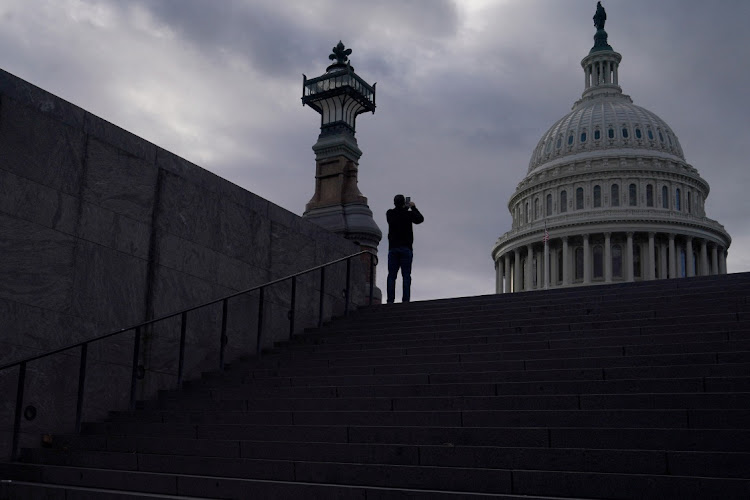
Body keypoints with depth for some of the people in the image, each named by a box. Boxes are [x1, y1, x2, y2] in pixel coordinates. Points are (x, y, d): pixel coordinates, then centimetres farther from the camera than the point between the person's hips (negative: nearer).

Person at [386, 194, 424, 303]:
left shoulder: (390, 214, 3)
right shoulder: (408, 214, -3)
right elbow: (420, 219, 13)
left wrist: (405, 208, 29)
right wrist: (413, 207, 23)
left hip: (393, 248, 2)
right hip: (406, 248, -2)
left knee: (391, 275, 1)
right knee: (406, 275, -2)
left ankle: (390, 299, -7)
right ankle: (405, 299, -10)